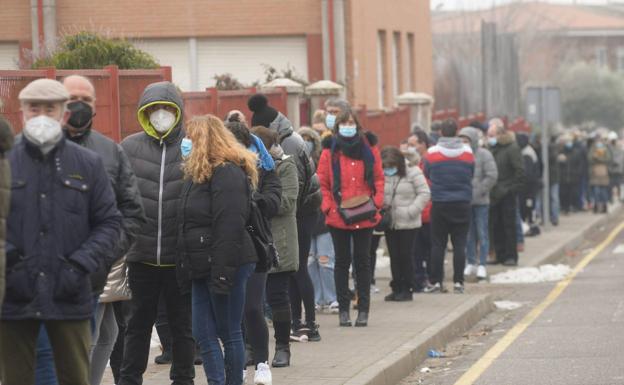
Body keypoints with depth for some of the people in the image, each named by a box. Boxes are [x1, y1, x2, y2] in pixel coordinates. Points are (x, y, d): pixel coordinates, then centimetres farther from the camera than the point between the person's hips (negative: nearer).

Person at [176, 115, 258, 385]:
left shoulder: (227, 173, -13)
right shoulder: (197, 173, 17)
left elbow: (229, 228, -20)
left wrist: (222, 273, -24)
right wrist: (186, 267, 16)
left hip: (226, 266, -10)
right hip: (203, 268, 10)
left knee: (229, 333, -1)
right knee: (203, 334, 5)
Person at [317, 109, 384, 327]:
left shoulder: (369, 148, 4)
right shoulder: (330, 151, 1)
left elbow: (378, 178, 7)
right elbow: (322, 183, 1)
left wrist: (376, 202, -5)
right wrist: (329, 207, -9)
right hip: (338, 218, -1)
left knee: (362, 261, 7)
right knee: (342, 261, 7)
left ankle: (363, 309, 12)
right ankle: (343, 309, 12)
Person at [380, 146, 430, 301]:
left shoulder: (413, 174, -6)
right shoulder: (382, 176, 7)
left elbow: (424, 194, -8)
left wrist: (411, 211, -14)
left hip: (407, 224, -5)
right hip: (389, 223, 5)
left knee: (406, 255, -2)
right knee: (394, 256, 8)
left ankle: (407, 289, 6)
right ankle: (396, 288, 16)